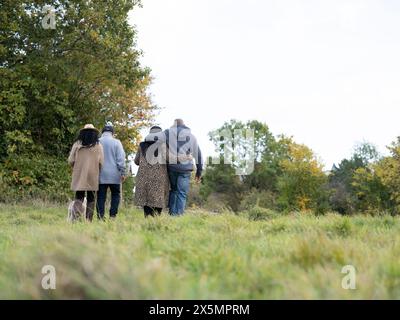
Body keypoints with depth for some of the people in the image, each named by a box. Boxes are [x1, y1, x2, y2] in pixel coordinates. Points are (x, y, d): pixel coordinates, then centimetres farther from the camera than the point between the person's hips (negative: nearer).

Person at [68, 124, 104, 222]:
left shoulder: (77, 145, 0)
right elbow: (101, 162, -5)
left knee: (79, 197, 4)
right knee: (91, 199, 9)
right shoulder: (98, 146, -1)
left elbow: (70, 161, -1)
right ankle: (89, 220, 7)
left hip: (79, 176, 0)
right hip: (93, 177, 0)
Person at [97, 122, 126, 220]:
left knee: (101, 197, 3)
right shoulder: (116, 142, 0)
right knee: (116, 195, 9)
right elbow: (121, 158, -4)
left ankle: (100, 216, -3)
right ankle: (113, 215, -2)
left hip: (101, 175, 2)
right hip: (114, 175, -2)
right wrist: (122, 172, -3)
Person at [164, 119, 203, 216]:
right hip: (185, 168, 0)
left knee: (173, 190, 16)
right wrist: (199, 171, 20)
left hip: (171, 166, 0)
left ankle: (172, 213, 9)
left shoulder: (167, 132, 10)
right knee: (182, 193, 2)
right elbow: (198, 154, 16)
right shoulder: (191, 136, 16)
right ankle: (179, 214, -6)